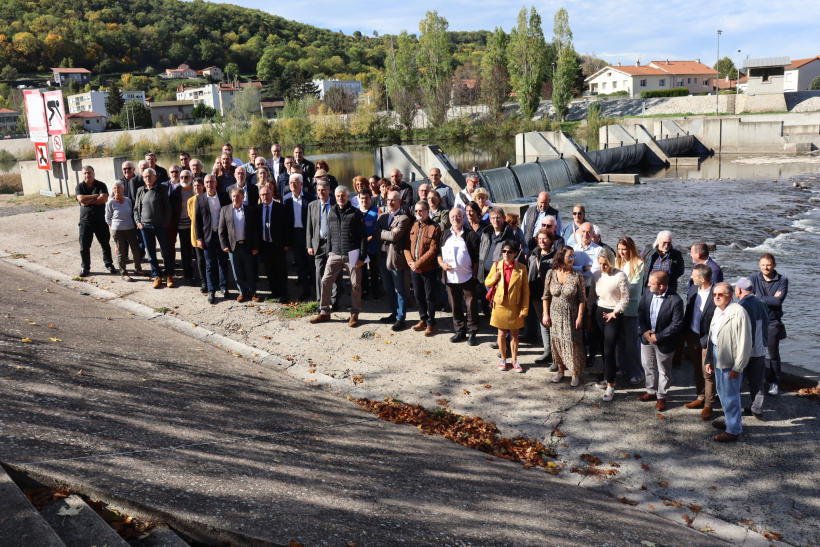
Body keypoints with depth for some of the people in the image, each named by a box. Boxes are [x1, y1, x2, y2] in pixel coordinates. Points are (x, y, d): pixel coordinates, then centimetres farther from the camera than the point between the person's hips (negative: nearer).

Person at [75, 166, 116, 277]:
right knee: (84, 246, 4)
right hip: (85, 221, 1)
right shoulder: (79, 187, 3)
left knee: (105, 244, 10)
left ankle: (109, 264, 24)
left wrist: (88, 201, -14)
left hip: (100, 220, -1)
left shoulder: (101, 185, -2)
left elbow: (104, 199, -17)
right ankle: (85, 267, 15)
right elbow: (81, 199, -15)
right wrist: (96, 196, -12)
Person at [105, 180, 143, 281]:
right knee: (121, 252, 2)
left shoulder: (128, 200, 4)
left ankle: (138, 269, 25)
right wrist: (114, 227, -2)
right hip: (118, 231, -4)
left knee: (136, 250, 6)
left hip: (131, 229, 4)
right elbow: (108, 218, 1)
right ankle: (123, 273, 12)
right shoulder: (110, 203, -7)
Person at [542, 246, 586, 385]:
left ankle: (575, 373, 13)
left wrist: (580, 317, -10)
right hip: (555, 315, 2)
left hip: (571, 315, -2)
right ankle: (560, 370, 27)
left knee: (572, 342, -2)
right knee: (556, 341, 10)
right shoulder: (551, 274, -3)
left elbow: (582, 299, -6)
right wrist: (546, 314, 2)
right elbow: (546, 296, 5)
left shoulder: (577, 275, -9)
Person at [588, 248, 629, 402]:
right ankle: (608, 378, 27)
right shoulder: (596, 275, 5)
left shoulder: (620, 276, -11)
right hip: (598, 313, 5)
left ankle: (610, 386, -3)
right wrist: (589, 317, 13)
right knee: (603, 348, 12)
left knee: (609, 350, -9)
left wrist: (615, 312, -19)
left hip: (613, 315, -5)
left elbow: (625, 298, -8)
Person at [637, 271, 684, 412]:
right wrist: (644, 331, -10)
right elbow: (641, 312, 2)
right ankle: (651, 391, 42)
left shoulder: (675, 301, -26)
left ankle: (661, 397, 31)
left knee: (664, 371, 12)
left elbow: (676, 325, -21)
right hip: (647, 337, 5)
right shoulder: (648, 294, -10)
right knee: (648, 366, 21)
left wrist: (658, 336, -20)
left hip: (664, 342, -5)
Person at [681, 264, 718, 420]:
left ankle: (708, 405, 17)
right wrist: (684, 335, 10)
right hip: (692, 336, 7)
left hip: (707, 339, -7)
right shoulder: (693, 289, 1)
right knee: (697, 370, 20)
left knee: (708, 373, 3)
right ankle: (700, 398, 36)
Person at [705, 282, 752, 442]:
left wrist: (737, 367, -19)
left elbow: (744, 343, -20)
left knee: (730, 395, 1)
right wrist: (709, 360, 15)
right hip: (718, 359, 9)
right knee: (722, 392, 21)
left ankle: (733, 430, 14)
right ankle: (731, 421, 39)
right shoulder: (717, 311, 9)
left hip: (731, 362, -9)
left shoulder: (738, 313, -19)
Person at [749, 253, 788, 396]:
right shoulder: (754, 278, 0)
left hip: (773, 322, -2)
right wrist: (771, 300, -16)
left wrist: (759, 298, -13)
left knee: (774, 354, 6)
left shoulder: (782, 280, -5)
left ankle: (774, 383, 19)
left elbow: (779, 300, -17)